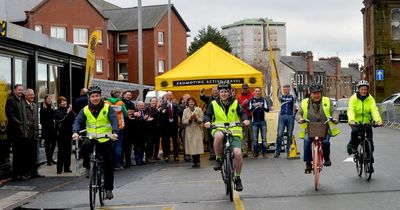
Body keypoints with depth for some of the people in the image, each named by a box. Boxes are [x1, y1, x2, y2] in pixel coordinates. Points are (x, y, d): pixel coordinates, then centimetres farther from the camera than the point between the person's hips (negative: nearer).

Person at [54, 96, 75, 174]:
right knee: (61, 151, -4)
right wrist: (67, 113, -15)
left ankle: (67, 168, 13)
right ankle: (59, 169, 1)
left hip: (68, 133, 4)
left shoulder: (68, 110, 11)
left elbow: (73, 119, 3)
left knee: (68, 151, 6)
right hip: (61, 133, -4)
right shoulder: (57, 111, -2)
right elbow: (62, 120, -17)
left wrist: (71, 112, -9)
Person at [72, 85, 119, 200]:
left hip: (105, 140, -1)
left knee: (108, 165, 0)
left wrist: (114, 132, -32)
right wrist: (75, 132, -26)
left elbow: (114, 120, -13)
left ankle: (108, 189, 17)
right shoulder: (85, 110, 5)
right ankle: (88, 167, -6)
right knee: (84, 146, -33)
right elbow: (78, 121, -5)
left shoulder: (108, 108, 0)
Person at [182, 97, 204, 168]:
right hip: (189, 131, 2)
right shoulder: (185, 111, 9)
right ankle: (195, 161, 6)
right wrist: (189, 120, -13)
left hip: (197, 130, -1)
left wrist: (196, 119, -17)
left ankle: (197, 162, -6)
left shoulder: (199, 110, 5)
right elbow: (183, 121, 3)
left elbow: (201, 120, 0)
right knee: (191, 146, -2)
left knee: (197, 145, -10)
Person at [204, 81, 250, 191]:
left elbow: (242, 113, 6)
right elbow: (208, 115, 5)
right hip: (219, 129, 0)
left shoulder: (235, 103, 8)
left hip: (234, 131, 1)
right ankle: (218, 159, -15)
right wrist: (207, 121, -17)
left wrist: (245, 119, -16)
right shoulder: (214, 104, 7)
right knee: (218, 136, -40)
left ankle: (237, 178, 3)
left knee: (238, 153, -19)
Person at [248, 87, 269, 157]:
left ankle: (264, 152, 4)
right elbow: (249, 110, -6)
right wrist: (254, 106, -25)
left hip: (262, 121, 1)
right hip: (255, 121, 0)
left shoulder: (263, 100, 6)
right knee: (255, 138, 1)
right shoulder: (251, 100, 4)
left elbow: (267, 109, -2)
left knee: (264, 138, 0)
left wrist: (261, 107, -21)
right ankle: (255, 152, 8)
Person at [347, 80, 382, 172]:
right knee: (355, 131, -33)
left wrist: (378, 120, -36)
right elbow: (350, 110, -23)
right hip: (356, 122, -2)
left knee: (369, 141, -5)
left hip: (367, 122, 2)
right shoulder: (353, 98, -9)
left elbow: (374, 110, -18)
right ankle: (352, 146, -4)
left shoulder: (370, 99, -5)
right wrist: (351, 120, -42)